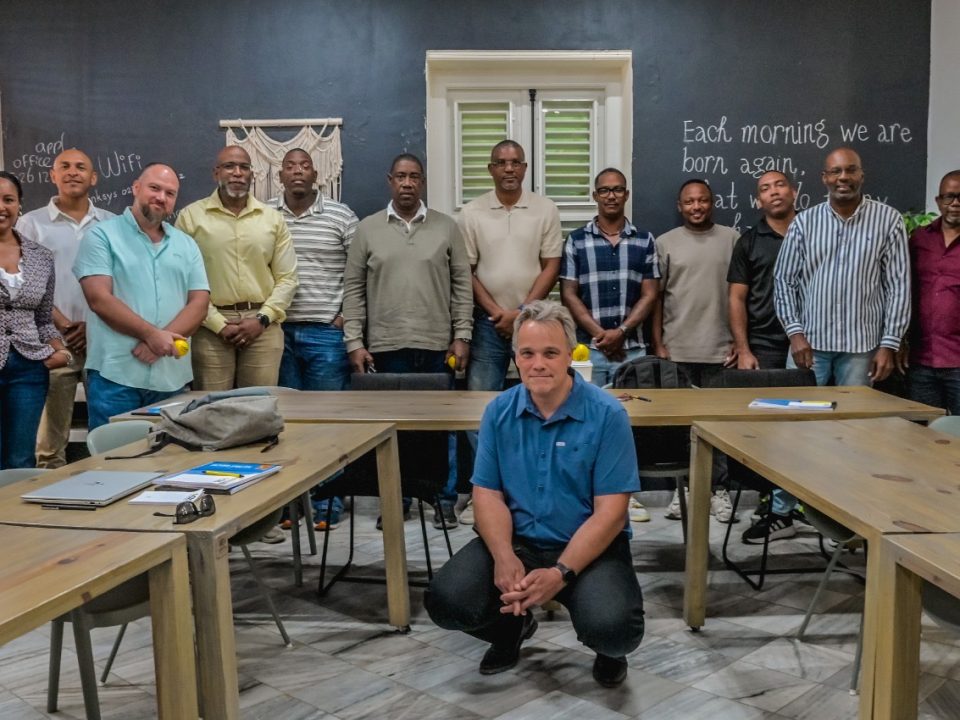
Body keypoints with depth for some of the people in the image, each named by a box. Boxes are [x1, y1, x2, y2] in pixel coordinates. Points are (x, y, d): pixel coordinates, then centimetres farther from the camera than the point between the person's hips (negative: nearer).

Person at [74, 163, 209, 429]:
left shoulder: (187, 245, 14)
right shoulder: (102, 235, 2)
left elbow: (199, 302, 5)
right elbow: (100, 299, -9)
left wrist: (161, 340, -11)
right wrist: (151, 334, -18)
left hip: (172, 377, 4)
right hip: (115, 374, -4)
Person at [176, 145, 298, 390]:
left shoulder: (273, 218, 10)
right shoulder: (191, 216, 2)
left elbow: (287, 278, 8)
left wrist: (262, 319, -5)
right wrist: (218, 325, -9)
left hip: (263, 327, 2)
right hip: (210, 328, -2)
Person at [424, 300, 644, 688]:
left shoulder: (607, 414, -12)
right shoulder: (498, 412, 0)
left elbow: (610, 511, -14)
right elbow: (487, 494, -1)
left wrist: (561, 573, -26)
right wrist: (504, 557, -20)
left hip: (590, 546, -3)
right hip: (517, 540, 3)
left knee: (614, 629, -30)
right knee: (446, 601, -19)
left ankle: (608, 650, 12)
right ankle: (512, 627, 17)